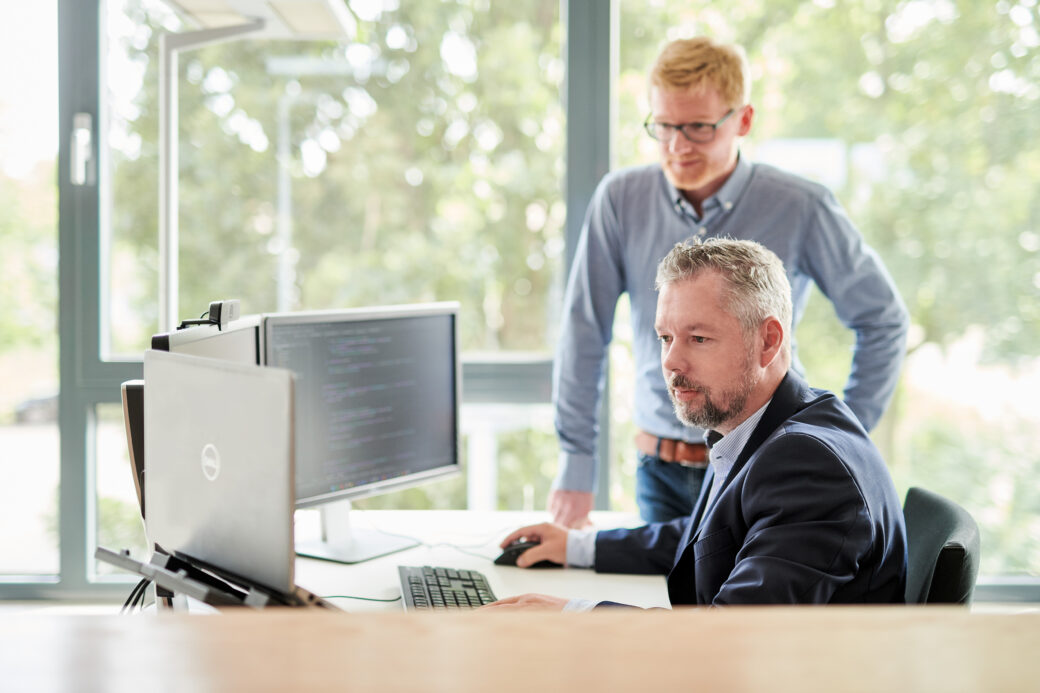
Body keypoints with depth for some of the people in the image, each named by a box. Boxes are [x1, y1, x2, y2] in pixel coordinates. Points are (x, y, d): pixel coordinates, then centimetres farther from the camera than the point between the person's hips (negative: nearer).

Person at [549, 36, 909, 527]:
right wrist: (576, 467, 1)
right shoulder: (620, 200, -2)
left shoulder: (801, 209, -6)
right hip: (661, 471, 2)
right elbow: (584, 333, 2)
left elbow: (883, 322, 5)